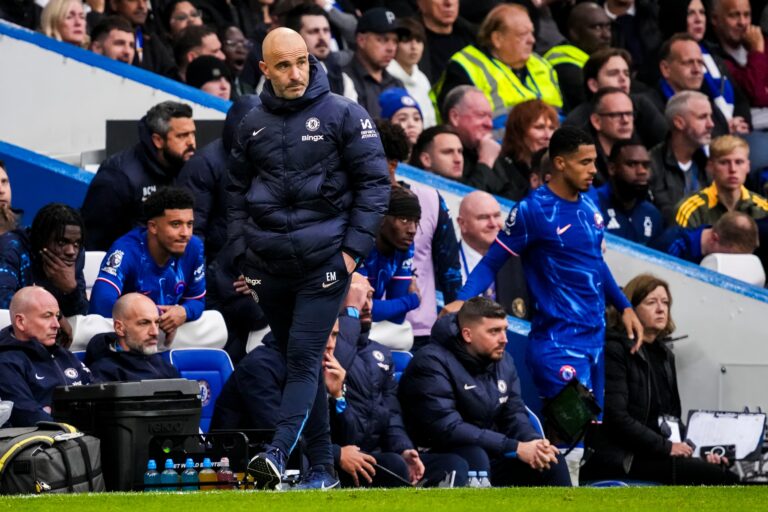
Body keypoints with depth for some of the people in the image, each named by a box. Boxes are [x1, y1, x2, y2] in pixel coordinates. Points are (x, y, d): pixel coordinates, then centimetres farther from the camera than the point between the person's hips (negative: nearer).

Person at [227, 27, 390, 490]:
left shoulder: (342, 114, -3)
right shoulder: (253, 125, 9)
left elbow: (374, 182, -3)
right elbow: (238, 192, 19)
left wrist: (354, 249, -9)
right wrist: (243, 255, 10)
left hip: (323, 261, -5)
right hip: (269, 266, 5)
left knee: (305, 356, -13)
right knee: (299, 361, 9)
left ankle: (279, 452, -23)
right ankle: (325, 461, 15)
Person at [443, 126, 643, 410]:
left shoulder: (589, 205, 9)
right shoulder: (532, 210, -12)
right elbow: (491, 263, -9)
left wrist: (624, 307, 19)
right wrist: (462, 300, -24)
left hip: (595, 336, 8)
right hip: (558, 341, -8)